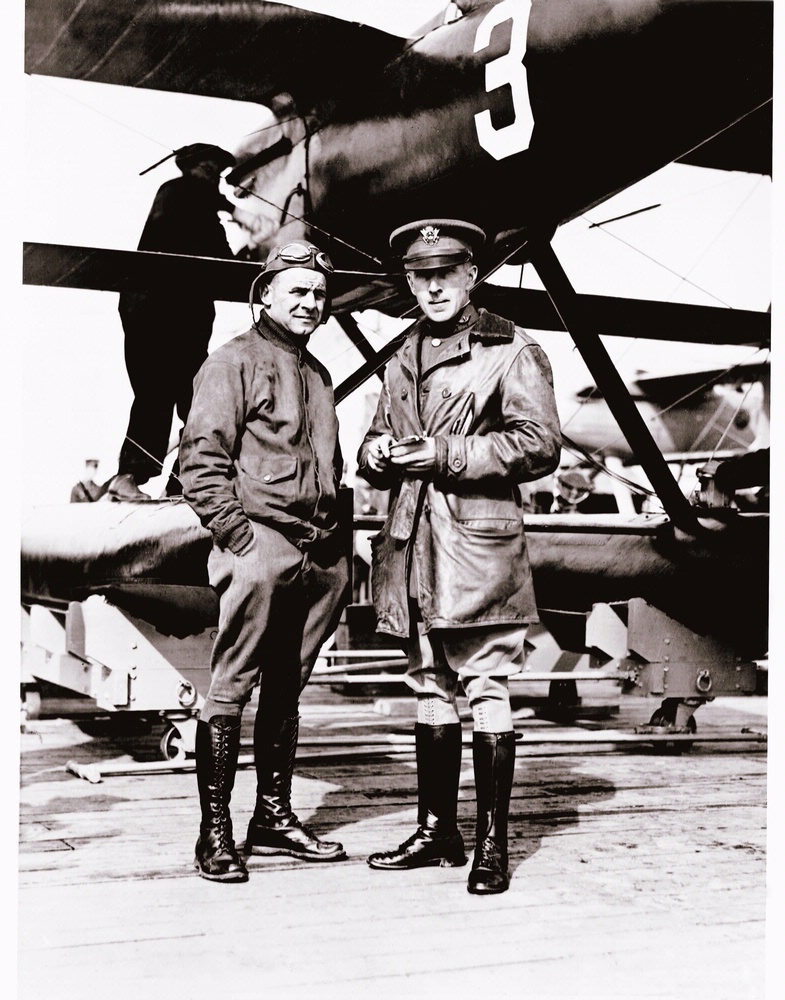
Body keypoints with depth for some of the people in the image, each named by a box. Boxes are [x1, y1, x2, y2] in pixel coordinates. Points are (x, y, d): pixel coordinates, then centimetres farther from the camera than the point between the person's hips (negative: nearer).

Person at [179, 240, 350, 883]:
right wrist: (243, 536, -15)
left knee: (286, 690, 12)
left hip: (320, 556, 7)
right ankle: (216, 834, 0)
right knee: (232, 690, -5)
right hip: (261, 547, -7)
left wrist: (339, 545, 16)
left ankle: (274, 817, 21)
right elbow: (200, 463, -8)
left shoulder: (318, 375, 22)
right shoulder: (234, 362, -1)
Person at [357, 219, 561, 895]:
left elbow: (540, 445, -10)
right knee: (430, 689, 12)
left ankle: (493, 844, 3)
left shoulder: (512, 351, -1)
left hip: (479, 545, -6)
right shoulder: (404, 360, 19)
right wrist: (377, 453, 2)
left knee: (487, 689, -4)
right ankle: (437, 830, 22)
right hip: (412, 546, 7)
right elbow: (378, 442, 27)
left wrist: (448, 455, -15)